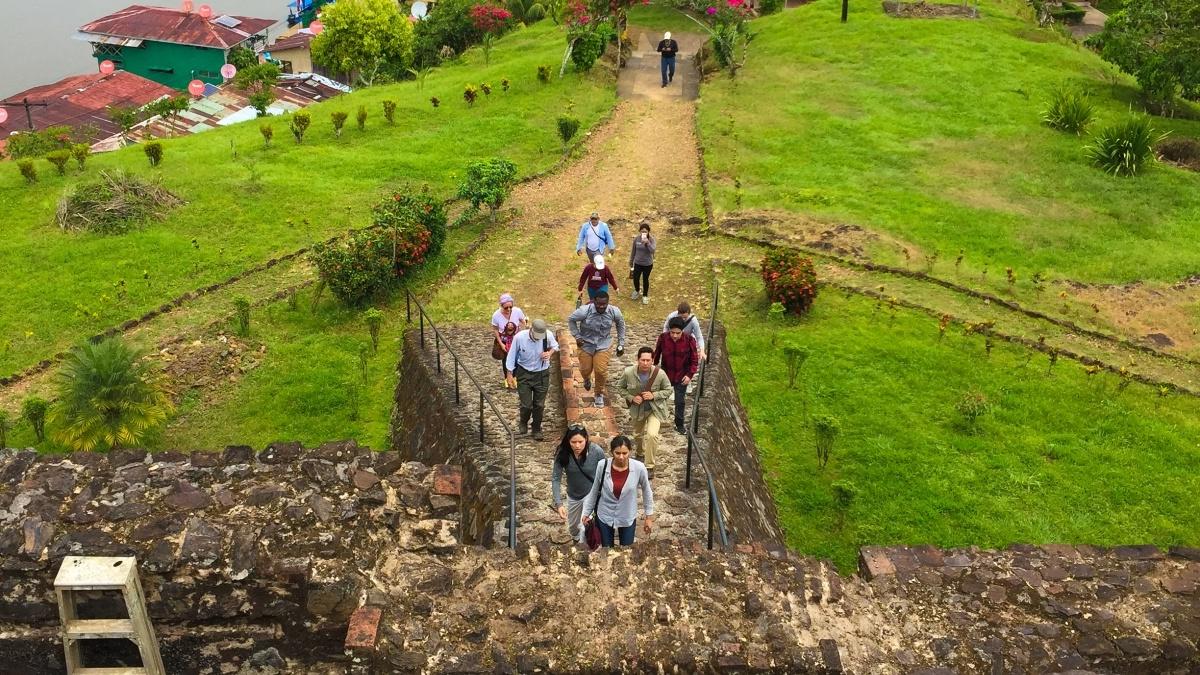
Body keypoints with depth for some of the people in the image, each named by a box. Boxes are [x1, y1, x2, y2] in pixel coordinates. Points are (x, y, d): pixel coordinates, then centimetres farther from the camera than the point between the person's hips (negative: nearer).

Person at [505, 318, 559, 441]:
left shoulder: (548, 336, -19)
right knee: (526, 404, 0)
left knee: (539, 404, 9)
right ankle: (523, 423, 33)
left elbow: (555, 346, 4)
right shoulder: (519, 337, -22)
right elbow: (512, 356, -8)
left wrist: (550, 353, -18)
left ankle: (537, 429, 33)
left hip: (542, 374, 1)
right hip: (524, 374, -1)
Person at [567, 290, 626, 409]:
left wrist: (621, 343, 5)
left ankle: (599, 394, 20)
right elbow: (571, 319, -7)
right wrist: (577, 336, -10)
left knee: (601, 370, -8)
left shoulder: (614, 311, -18)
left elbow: (620, 324, 4)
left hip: (603, 345, 0)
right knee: (585, 370, 10)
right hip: (586, 343, 0)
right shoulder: (585, 311, -25)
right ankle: (587, 379, 51)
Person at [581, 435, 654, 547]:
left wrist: (649, 516, 2)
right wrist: (587, 513, 3)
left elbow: (646, 491, -4)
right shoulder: (602, 466, -21)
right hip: (605, 516, 0)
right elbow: (594, 491, -5)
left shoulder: (639, 468, -22)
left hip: (627, 518, 0)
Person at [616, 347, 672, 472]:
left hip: (655, 409, -3)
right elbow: (621, 388, -3)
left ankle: (649, 466, -6)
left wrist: (654, 395, -25)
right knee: (638, 434, 25)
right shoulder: (628, 373, -22)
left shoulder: (660, 374, -25)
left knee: (652, 434, -23)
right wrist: (631, 398, -20)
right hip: (637, 409, 3)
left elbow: (668, 390, -8)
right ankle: (641, 453, 59)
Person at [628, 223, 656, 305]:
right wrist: (631, 263, 9)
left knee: (645, 280, 13)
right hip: (637, 263, 2)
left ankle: (645, 296, 36)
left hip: (648, 264, -2)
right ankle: (637, 291, 45)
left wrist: (647, 242, -45)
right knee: (635, 279, 11)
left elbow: (652, 250, -32)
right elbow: (633, 251, 2)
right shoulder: (636, 239, -10)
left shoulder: (651, 239, -16)